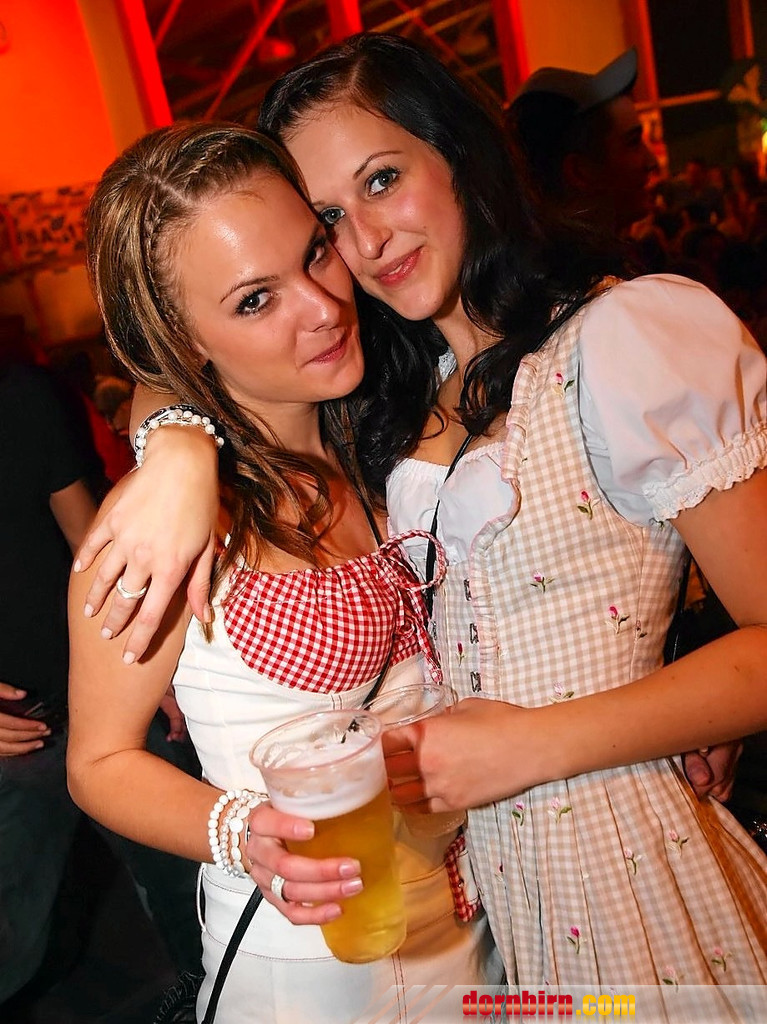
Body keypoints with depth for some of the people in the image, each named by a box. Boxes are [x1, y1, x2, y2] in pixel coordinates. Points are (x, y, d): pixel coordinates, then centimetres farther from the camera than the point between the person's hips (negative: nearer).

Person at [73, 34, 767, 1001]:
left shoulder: (631, 333, -16)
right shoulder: (396, 390, 4)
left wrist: (536, 744, -18)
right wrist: (182, 442, -17)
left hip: (618, 840, -5)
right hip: (474, 848, 5)